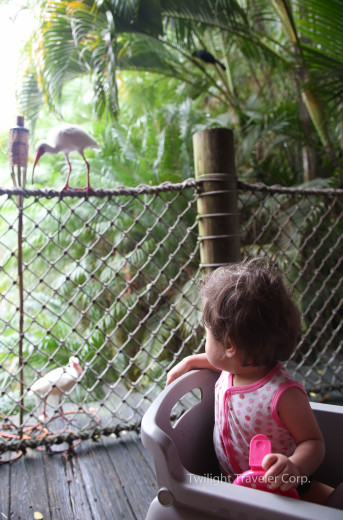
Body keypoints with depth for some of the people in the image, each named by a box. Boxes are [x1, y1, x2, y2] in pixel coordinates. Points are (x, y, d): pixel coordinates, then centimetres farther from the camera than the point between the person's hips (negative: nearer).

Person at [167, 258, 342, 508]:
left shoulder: (284, 394, -28)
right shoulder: (234, 367, -6)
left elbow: (313, 442, -22)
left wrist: (294, 467, -39)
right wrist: (190, 361, 15)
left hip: (279, 487, -5)